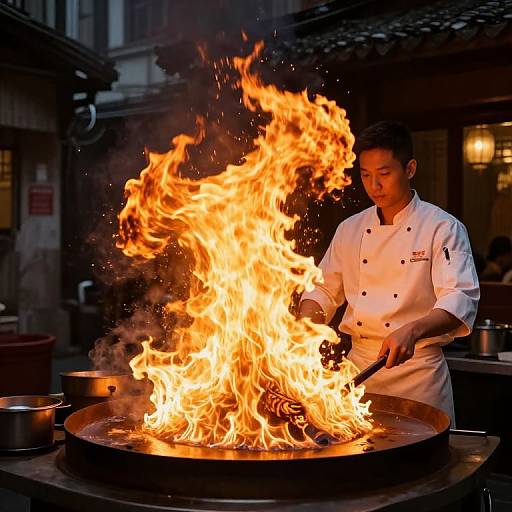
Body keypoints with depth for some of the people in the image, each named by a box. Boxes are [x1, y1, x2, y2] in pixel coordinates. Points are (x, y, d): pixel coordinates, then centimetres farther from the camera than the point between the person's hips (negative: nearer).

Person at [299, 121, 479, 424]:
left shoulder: (443, 228, -8)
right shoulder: (350, 230, 7)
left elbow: (460, 300, -20)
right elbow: (324, 291, 16)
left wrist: (412, 331, -37)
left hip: (418, 369, -4)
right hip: (358, 365, 4)